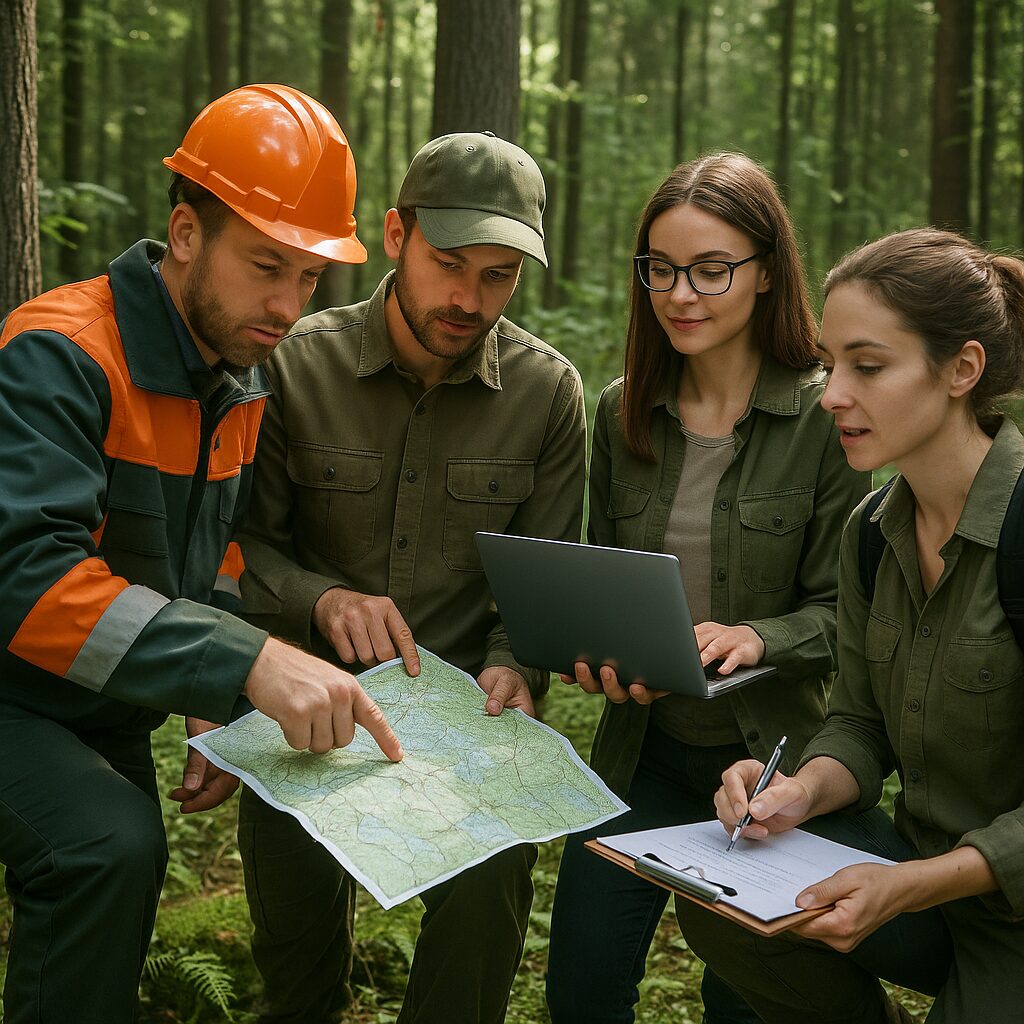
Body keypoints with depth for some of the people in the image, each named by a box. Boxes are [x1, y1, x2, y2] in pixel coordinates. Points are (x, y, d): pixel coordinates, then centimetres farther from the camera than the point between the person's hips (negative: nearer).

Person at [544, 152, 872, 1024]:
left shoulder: (827, 416, -13)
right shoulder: (623, 411, 0)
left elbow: (844, 610, -10)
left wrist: (758, 639, -28)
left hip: (773, 752, -3)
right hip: (643, 747, 4)